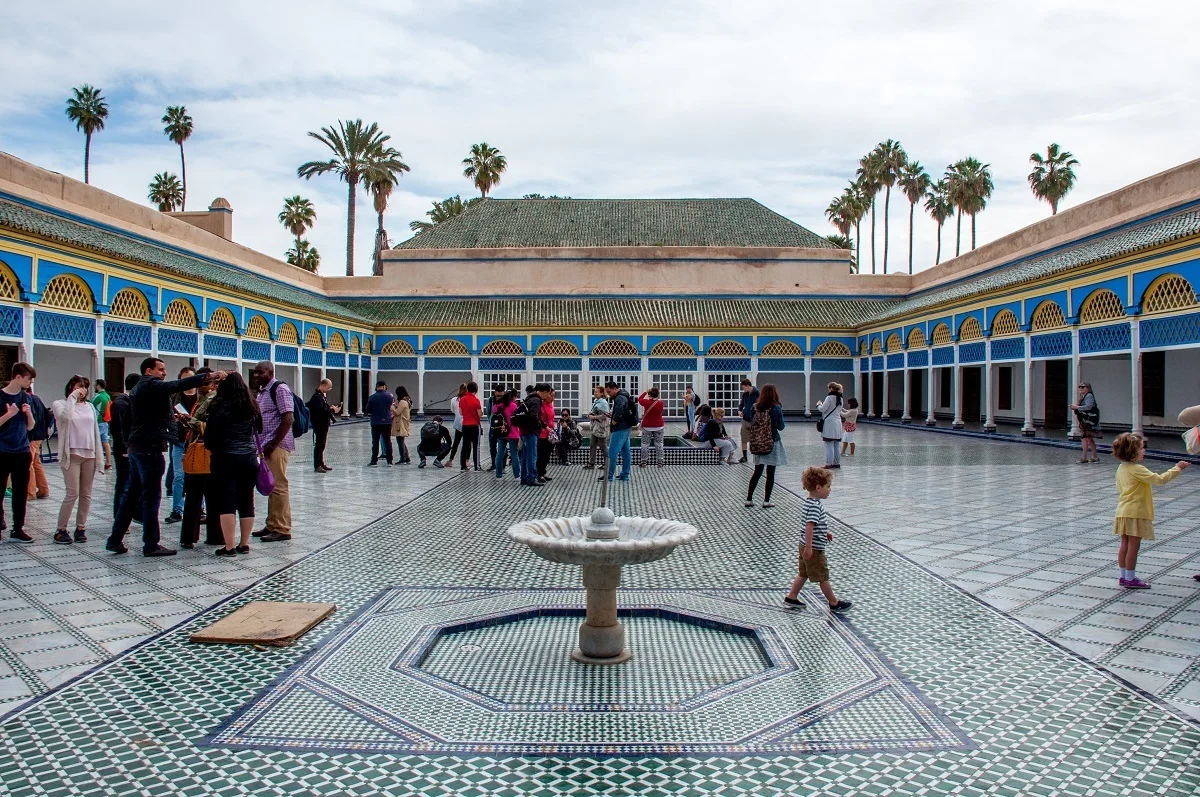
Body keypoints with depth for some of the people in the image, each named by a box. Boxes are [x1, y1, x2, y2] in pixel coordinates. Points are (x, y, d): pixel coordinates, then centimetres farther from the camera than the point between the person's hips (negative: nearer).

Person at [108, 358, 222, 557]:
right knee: (151, 497, -4)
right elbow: (177, 385, -28)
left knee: (131, 494, 14)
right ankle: (151, 545, 1)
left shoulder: (138, 389, 20)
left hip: (136, 448, 10)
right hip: (149, 449, -10)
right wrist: (208, 376, -34)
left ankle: (115, 540, 18)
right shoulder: (151, 386, -12)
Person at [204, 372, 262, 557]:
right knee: (247, 501, 9)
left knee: (226, 502, -1)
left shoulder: (220, 406, -10)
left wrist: (211, 447, 9)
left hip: (226, 459, -4)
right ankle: (244, 544, 14)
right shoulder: (253, 406, 4)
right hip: (249, 459, 5)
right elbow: (259, 430, 15)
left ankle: (229, 547, -3)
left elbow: (211, 433, -9)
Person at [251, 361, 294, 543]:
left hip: (277, 445, -9)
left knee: (279, 486, -6)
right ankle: (272, 526, 22)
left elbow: (287, 420, -17)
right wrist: (262, 445, 12)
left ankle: (282, 530, -1)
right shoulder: (261, 392, 18)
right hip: (267, 445, 9)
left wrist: (273, 444, -18)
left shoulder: (280, 389, -11)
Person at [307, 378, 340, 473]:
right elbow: (321, 410, -25)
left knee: (322, 444, 14)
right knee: (319, 444, -6)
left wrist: (332, 407, 4)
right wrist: (332, 410, -18)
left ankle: (321, 463, 21)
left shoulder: (323, 395, 16)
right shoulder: (317, 396, -15)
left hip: (324, 424, 10)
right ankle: (317, 465, -3)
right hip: (319, 424, -10)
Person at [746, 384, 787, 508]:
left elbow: (752, 425, 5)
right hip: (772, 443, -4)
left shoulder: (756, 408, 0)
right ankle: (766, 501, 7)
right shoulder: (776, 408, -11)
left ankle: (749, 499, 13)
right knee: (770, 473, 5)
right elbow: (781, 427, -6)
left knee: (757, 472, 13)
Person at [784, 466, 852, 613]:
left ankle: (791, 597, 26)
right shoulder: (815, 506, -24)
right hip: (814, 549, -9)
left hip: (806, 546, 9)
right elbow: (809, 526, -29)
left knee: (803, 573, 20)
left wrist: (825, 533, 26)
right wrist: (808, 547, -31)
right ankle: (834, 603, 18)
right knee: (823, 577, 5)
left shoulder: (807, 502, 7)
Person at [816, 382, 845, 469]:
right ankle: (837, 463, 17)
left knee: (829, 445, -5)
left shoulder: (829, 398, -13)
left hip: (829, 423, -8)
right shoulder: (840, 399, 12)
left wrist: (818, 404, 7)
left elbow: (822, 409, -15)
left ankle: (829, 463, -4)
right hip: (838, 423, 8)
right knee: (836, 445, 12)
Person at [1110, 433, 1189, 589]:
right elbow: (1159, 479, -21)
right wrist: (1177, 469, -10)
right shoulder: (1137, 470, -17)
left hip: (1123, 512, 8)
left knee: (1125, 545, 13)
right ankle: (1130, 579, 6)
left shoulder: (1121, 468, 9)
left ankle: (1124, 576, 21)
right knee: (1133, 547, 0)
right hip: (1135, 513, -8)